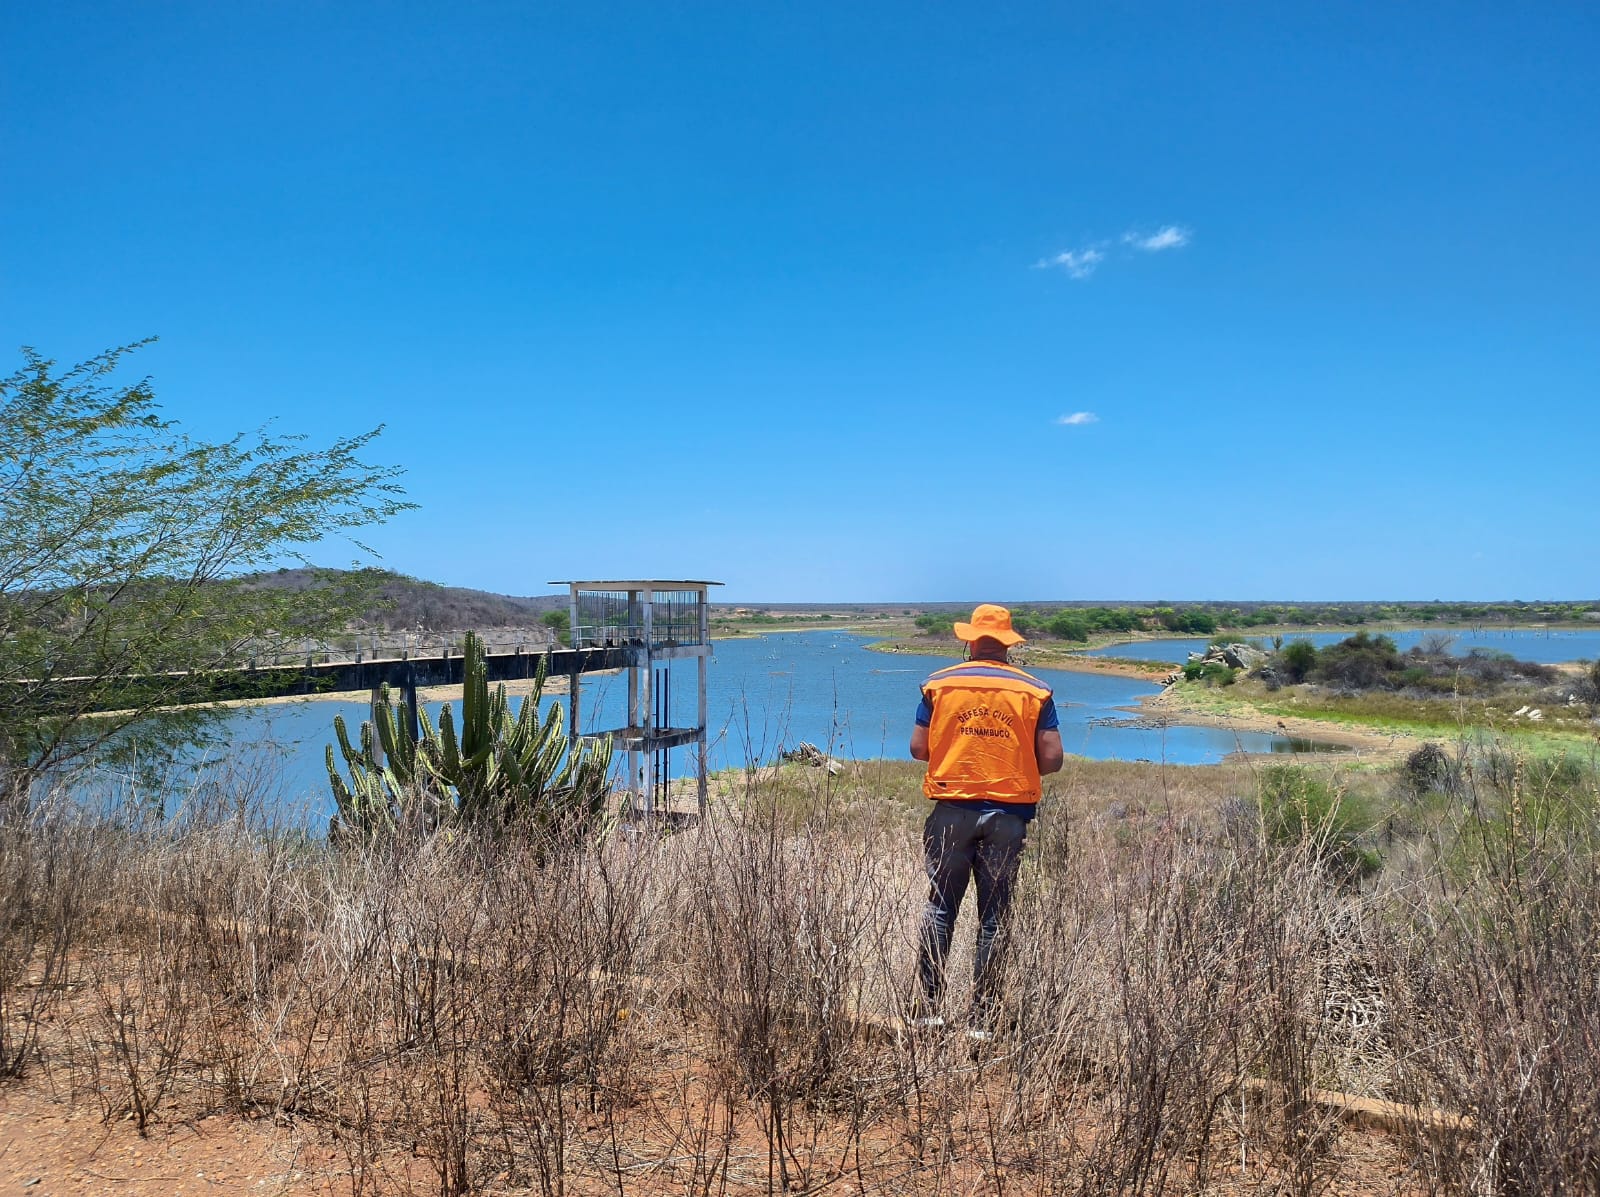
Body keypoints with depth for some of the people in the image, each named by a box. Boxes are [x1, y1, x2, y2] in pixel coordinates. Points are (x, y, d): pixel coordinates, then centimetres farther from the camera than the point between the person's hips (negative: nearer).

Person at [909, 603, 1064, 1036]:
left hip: (952, 809, 0)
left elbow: (918, 748, -1)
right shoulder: (1035, 691, 1)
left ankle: (927, 1007, 10)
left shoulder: (939, 684, 0)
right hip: (1008, 813, 1)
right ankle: (982, 1018, 13)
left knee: (940, 907, 11)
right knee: (993, 916, 8)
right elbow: (1051, 758, -3)